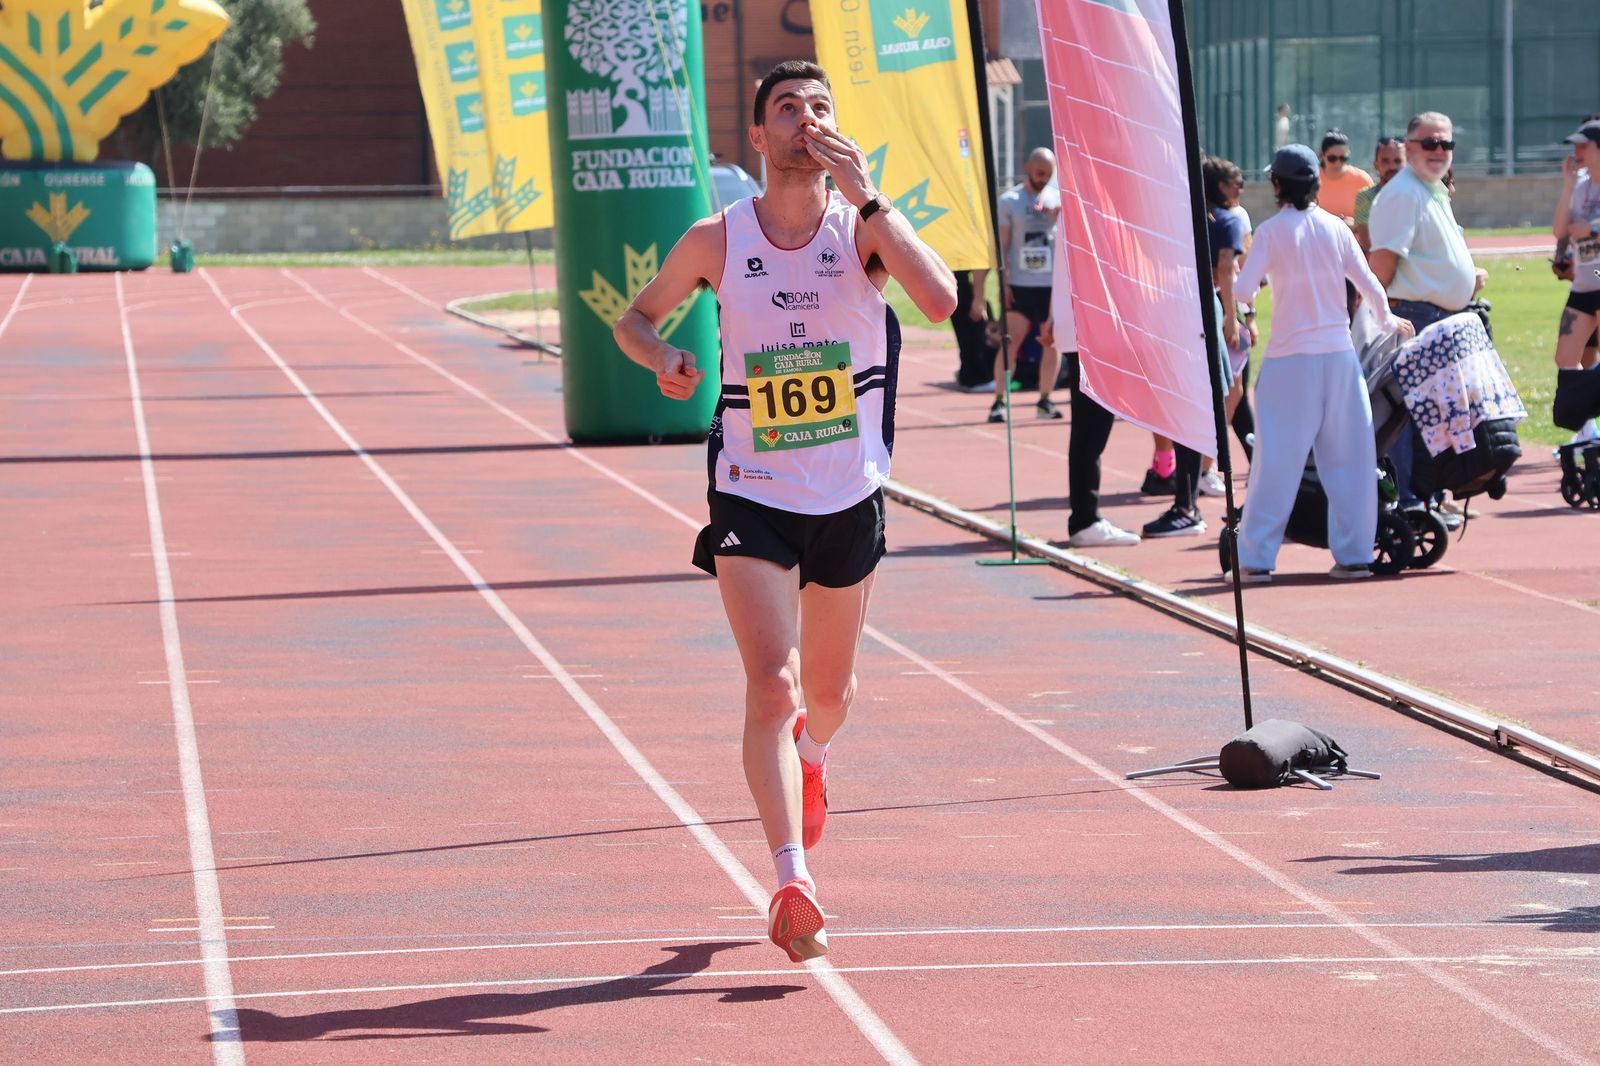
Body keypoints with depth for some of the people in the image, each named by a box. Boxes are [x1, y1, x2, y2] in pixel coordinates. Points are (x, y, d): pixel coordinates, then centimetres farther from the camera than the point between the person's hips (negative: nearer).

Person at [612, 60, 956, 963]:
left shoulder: (862, 224, -6)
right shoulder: (717, 241, -4)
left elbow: (941, 300, -24)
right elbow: (635, 318, 11)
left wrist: (865, 195, -26)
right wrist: (663, 358, -12)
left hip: (850, 493, 2)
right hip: (752, 493, -2)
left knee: (829, 691, 19)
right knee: (771, 687, -17)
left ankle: (810, 755, 55)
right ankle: (795, 883, -19)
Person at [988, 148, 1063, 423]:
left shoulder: (1058, 199, 9)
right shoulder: (1009, 200, 1)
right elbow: (1001, 245, 0)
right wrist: (1003, 282, -8)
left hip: (1052, 284, 3)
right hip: (1019, 285, -3)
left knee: (1053, 342, 3)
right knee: (1011, 342, -7)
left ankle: (1045, 400, 12)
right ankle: (999, 401, -6)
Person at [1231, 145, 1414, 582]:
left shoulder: (1271, 231, -6)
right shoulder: (1335, 227, 3)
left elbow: (1243, 292, -10)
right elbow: (1369, 284, 5)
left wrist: (1260, 282, 13)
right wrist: (1388, 321, 24)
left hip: (1289, 358, -3)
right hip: (1338, 354, 3)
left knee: (1277, 460, 1)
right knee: (1348, 457, 8)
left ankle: (1256, 558, 4)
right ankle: (1353, 554, 9)